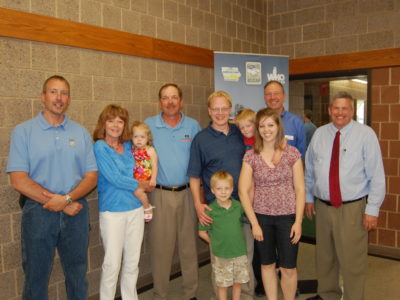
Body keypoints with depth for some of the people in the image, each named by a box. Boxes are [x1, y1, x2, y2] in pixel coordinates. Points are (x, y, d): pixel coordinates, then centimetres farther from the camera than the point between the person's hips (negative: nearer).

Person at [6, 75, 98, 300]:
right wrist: (60, 203, -14)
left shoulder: (81, 133, 6)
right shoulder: (23, 131, -2)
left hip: (76, 210, 3)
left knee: (78, 276, 15)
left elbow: (92, 176, 2)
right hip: (38, 211, -2)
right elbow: (18, 180, -10)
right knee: (36, 279, 11)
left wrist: (67, 198, -16)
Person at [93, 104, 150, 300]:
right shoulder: (99, 146, -8)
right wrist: (142, 186, -4)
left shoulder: (129, 145, 8)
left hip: (135, 209, 5)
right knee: (112, 264, 1)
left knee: (132, 262, 13)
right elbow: (114, 178, -15)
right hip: (112, 211, -5)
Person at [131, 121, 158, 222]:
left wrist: (153, 179, -20)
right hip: (136, 178, 6)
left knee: (138, 191, -24)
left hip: (146, 178, -6)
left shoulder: (150, 150, -7)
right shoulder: (132, 150, 8)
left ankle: (148, 208, 1)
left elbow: (154, 166, -11)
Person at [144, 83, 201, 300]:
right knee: (160, 246, 3)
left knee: (189, 245, 10)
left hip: (187, 193, 2)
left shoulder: (193, 126, 6)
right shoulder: (148, 126, 1)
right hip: (160, 194, -1)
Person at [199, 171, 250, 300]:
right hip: (221, 256, -2)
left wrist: (238, 241, 5)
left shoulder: (238, 206, -4)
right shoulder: (210, 210, -11)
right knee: (222, 285, 10)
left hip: (240, 253, 3)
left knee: (237, 283, 16)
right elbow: (202, 232, -3)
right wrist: (215, 242, -3)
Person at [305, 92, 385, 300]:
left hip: (353, 208, -4)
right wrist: (308, 197, 12)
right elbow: (309, 170, 12)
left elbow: (376, 175, -9)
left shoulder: (365, 134, -7)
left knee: (352, 261, 3)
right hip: (322, 206, 4)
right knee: (324, 257, 18)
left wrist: (372, 209, -12)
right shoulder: (319, 134, 5)